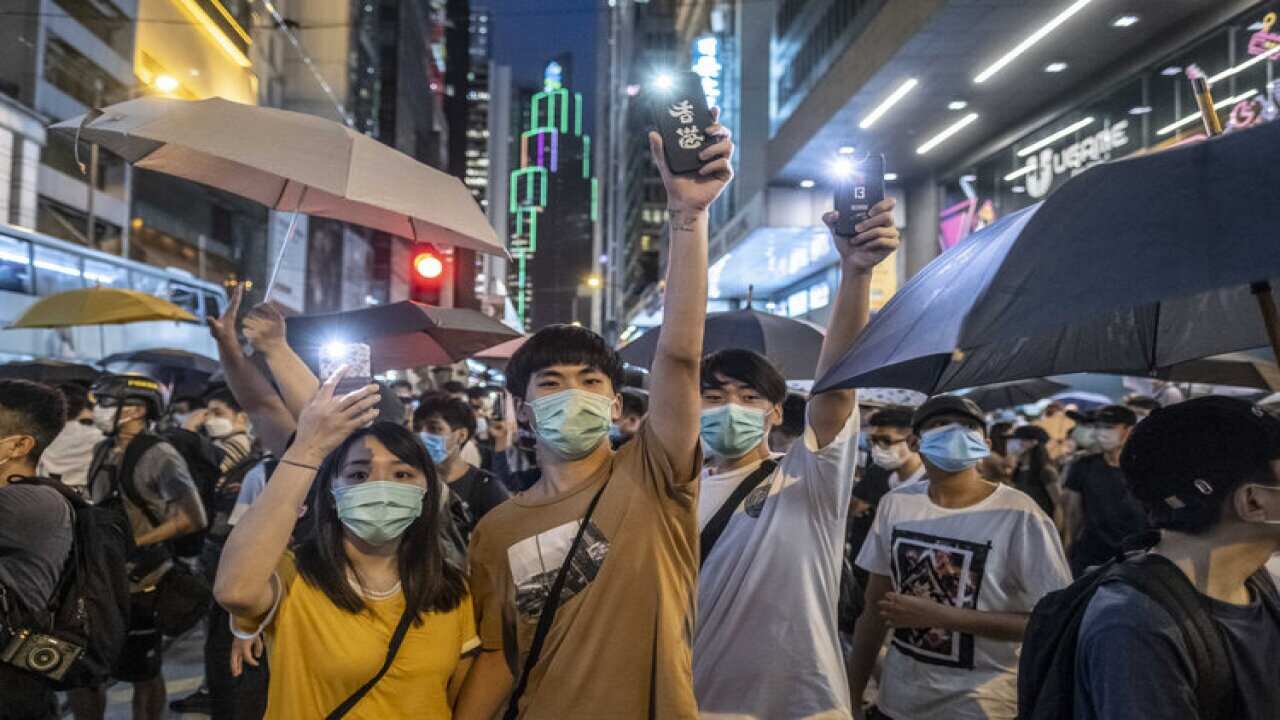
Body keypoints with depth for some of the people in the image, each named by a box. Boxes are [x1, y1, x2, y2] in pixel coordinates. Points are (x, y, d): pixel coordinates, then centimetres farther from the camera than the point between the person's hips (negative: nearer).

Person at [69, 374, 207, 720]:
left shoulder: (158, 455, -15)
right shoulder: (102, 451, 8)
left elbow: (193, 519, -21)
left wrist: (134, 542, -17)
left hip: (140, 581, -7)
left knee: (143, 674, 8)